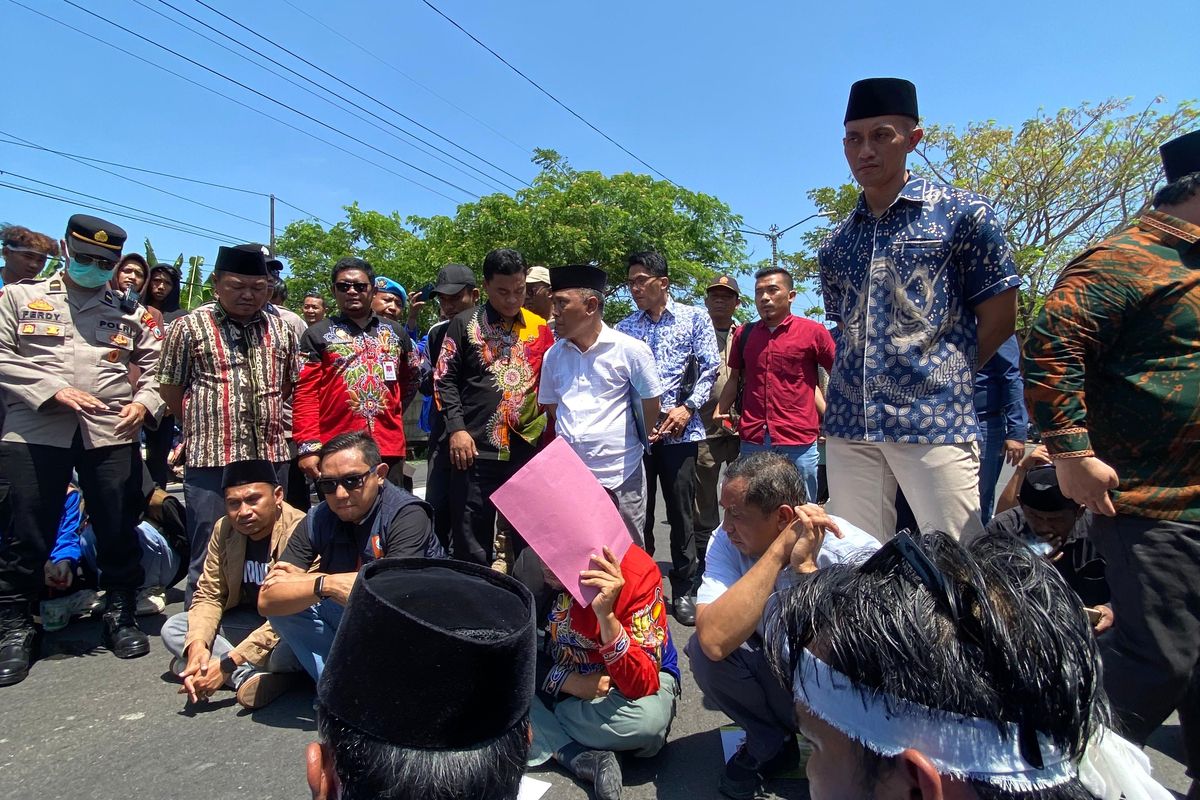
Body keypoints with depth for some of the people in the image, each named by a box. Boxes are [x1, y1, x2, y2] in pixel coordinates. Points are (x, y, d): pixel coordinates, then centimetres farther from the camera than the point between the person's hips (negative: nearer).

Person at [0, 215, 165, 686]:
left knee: (119, 531, 6)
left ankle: (120, 617, 22)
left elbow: (155, 368, 12)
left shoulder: (131, 313, 13)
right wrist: (53, 390, -12)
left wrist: (144, 402, -7)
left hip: (112, 434, 1)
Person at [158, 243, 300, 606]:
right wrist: (206, 426, 6)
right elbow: (170, 389, 5)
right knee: (210, 560, 4)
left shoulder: (281, 328, 9)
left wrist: (265, 418, 11)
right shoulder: (189, 326, 0)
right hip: (211, 458, -3)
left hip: (272, 457, 4)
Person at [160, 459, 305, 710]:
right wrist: (197, 643, -21)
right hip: (250, 620, 8)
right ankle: (252, 676, -20)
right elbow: (209, 594, -1)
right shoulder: (224, 530, -4)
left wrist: (229, 663, -29)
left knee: (284, 654, -39)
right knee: (172, 629, -8)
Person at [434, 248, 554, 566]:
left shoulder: (539, 327, 10)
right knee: (471, 542, 7)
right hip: (476, 447, -2)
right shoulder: (465, 324, 3)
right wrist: (456, 428, -9)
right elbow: (445, 379, 1)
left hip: (528, 446, 2)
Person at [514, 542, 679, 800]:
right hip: (562, 677, 3)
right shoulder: (531, 563, -20)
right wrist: (572, 682, -23)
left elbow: (641, 685, -31)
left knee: (648, 718, -36)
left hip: (645, 676, -3)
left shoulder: (638, 573, -29)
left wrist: (606, 614, -45)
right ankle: (581, 758, -21)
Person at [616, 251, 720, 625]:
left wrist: (688, 407, -12)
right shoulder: (624, 328, 11)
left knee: (681, 512, 4)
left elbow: (709, 368, 1)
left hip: (679, 430, -2)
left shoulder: (694, 318, 6)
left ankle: (685, 590, 18)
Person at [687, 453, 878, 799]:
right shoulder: (726, 542, -20)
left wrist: (804, 568, -39)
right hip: (777, 671, 2)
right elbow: (715, 641, -36)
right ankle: (769, 745, 4)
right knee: (703, 650, -24)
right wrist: (778, 551, -40)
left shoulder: (855, 553, -26)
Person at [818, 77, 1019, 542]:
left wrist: (943, 377, 6)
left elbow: (999, 319, 3)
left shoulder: (962, 214, 2)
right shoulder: (837, 243, 15)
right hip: (848, 426, 5)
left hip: (935, 422, -4)